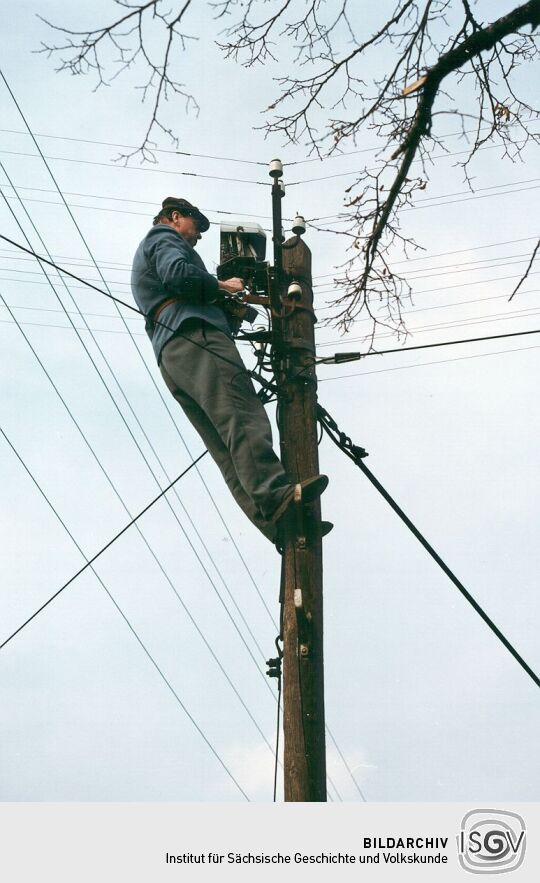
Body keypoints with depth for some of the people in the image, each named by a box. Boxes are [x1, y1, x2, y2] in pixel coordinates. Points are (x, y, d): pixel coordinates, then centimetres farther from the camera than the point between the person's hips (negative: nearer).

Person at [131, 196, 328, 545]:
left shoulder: (146, 258, 42)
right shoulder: (162, 237, 15)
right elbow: (178, 273, -10)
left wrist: (232, 311, 24)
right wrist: (221, 286, 4)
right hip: (192, 336, -9)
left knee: (228, 450, -8)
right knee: (243, 416, -27)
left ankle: (275, 522, -19)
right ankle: (274, 494, -44)